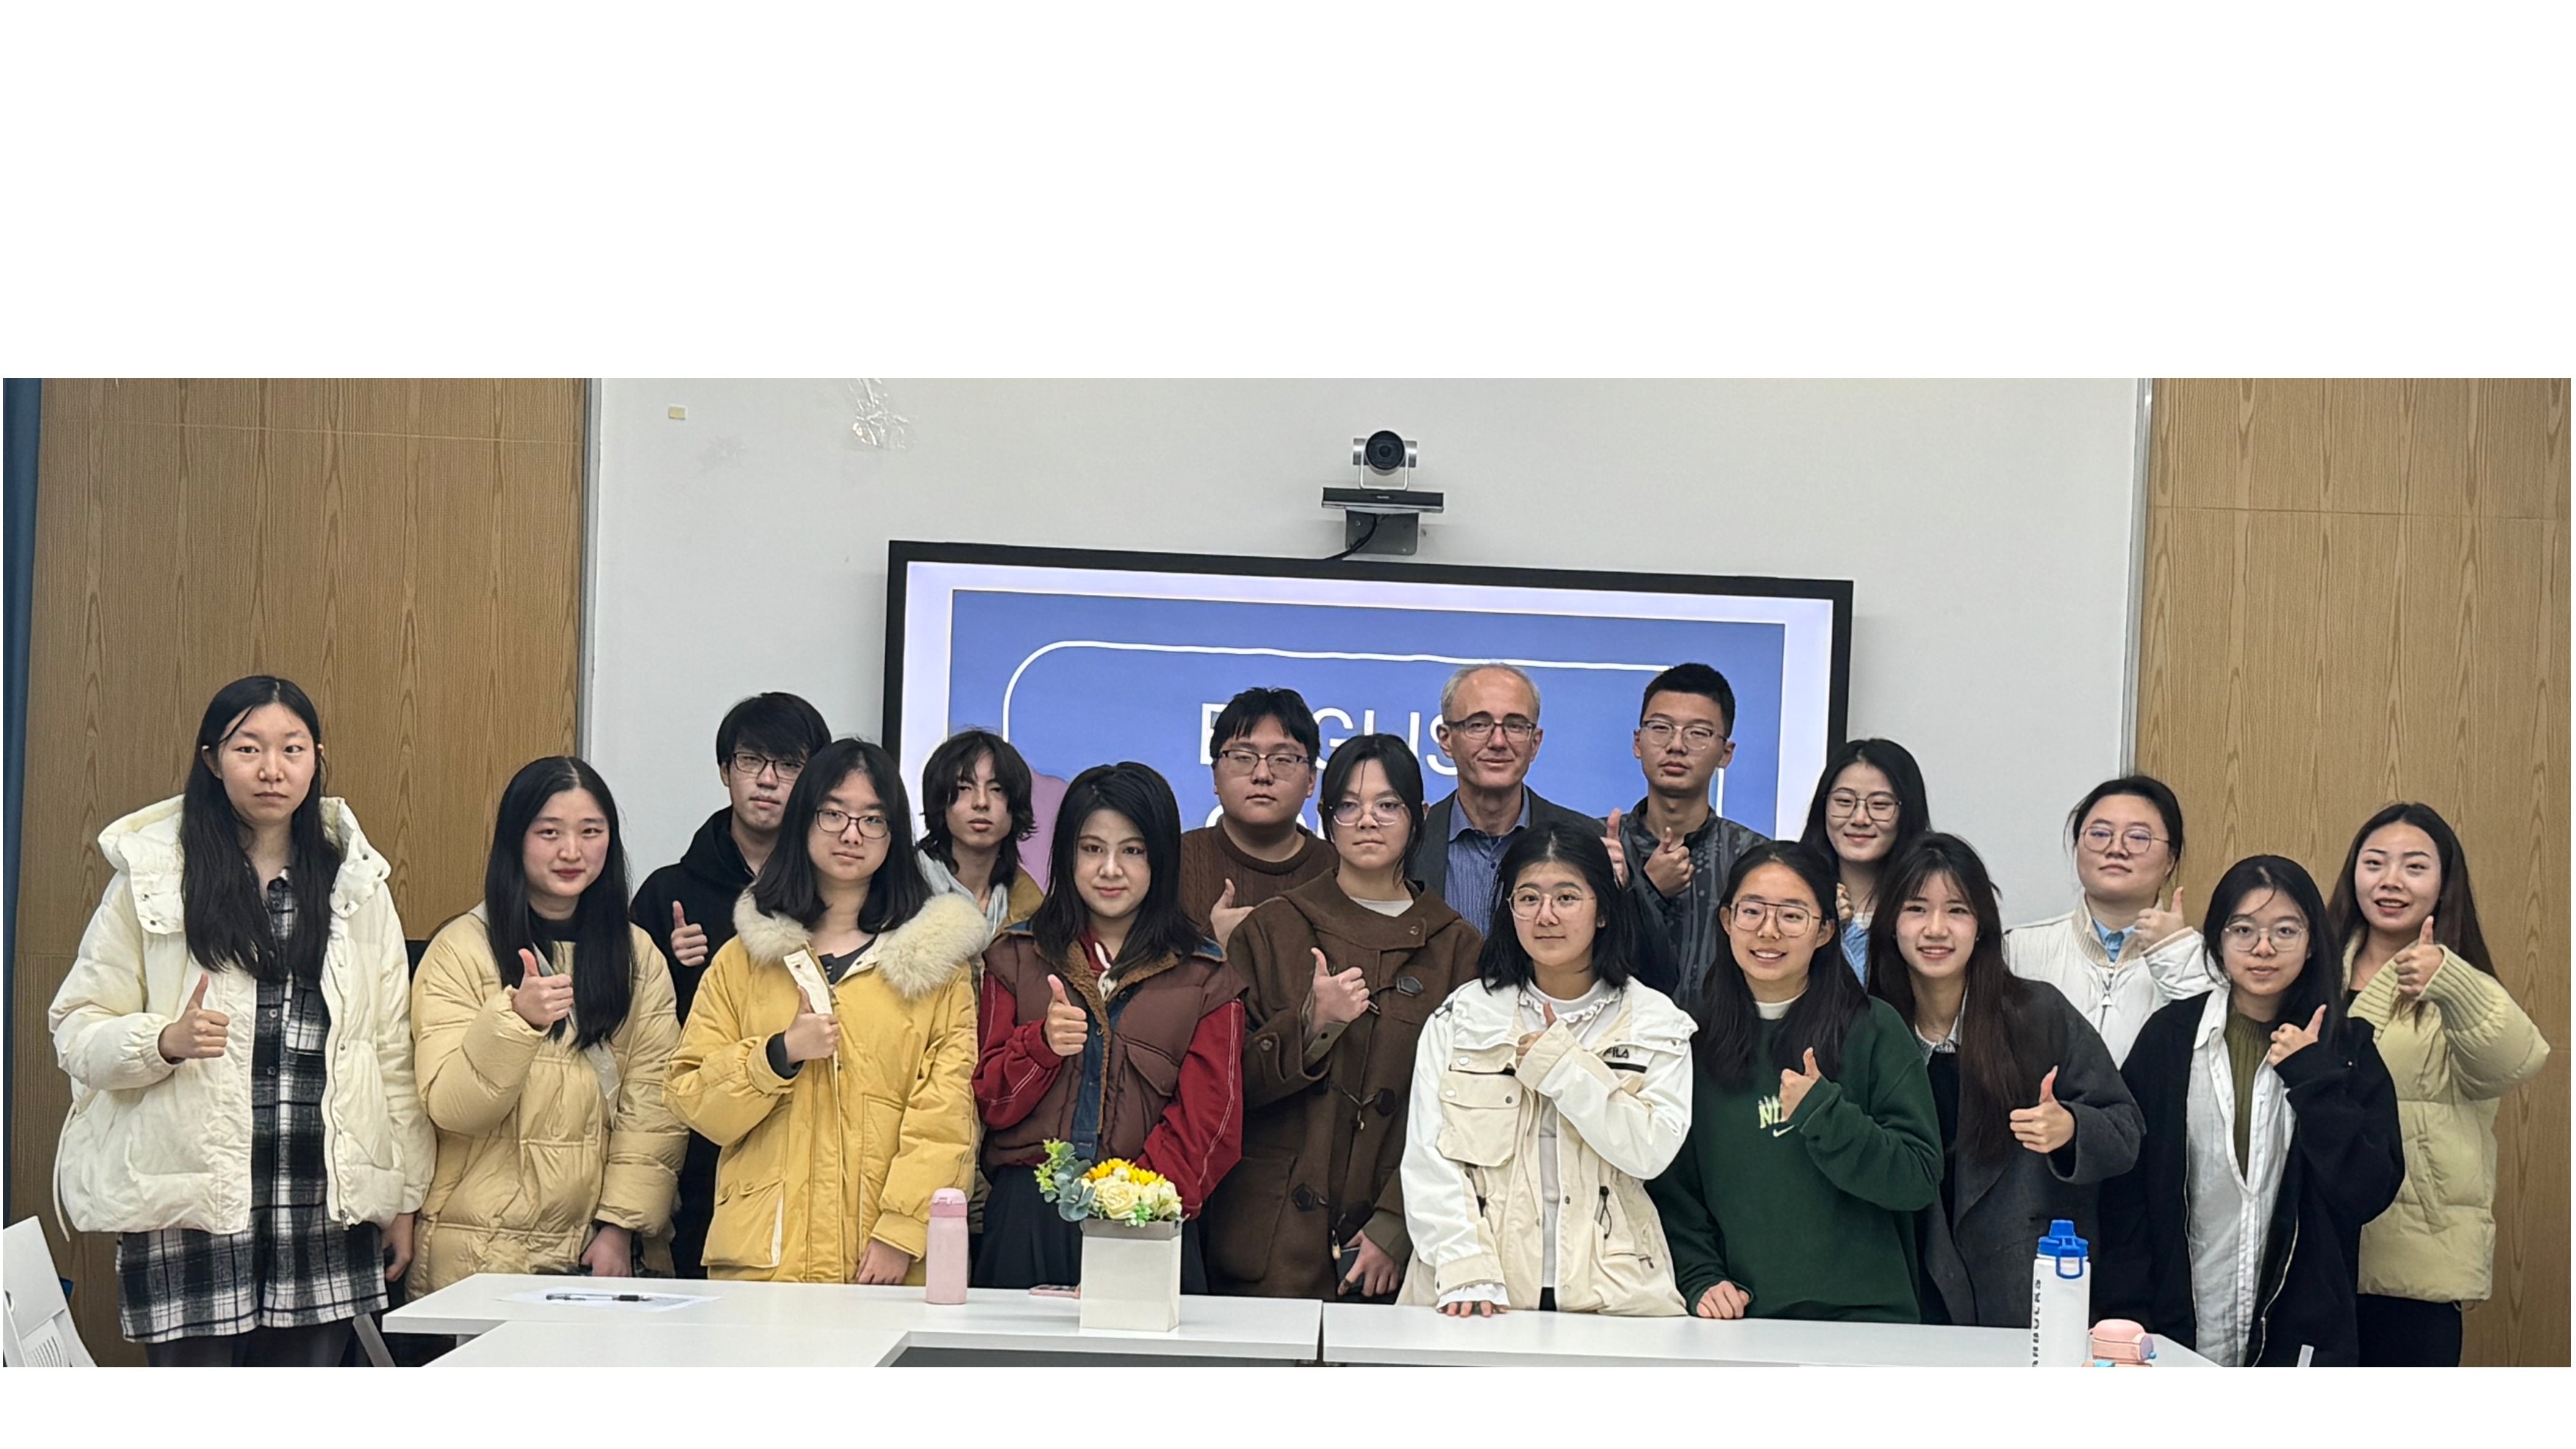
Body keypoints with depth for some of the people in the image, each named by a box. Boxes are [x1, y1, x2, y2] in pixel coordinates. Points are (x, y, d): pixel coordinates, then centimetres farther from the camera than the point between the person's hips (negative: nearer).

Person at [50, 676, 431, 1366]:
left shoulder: (356, 881, 11)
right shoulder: (150, 876, 3)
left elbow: (393, 1050, 12)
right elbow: (77, 1031, 2)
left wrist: (404, 1200, 10)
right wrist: (165, 1042, -18)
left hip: (327, 1209, 2)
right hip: (190, 1205, -2)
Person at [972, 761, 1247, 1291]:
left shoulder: (1204, 978, 7)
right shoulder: (1015, 956, 12)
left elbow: (1206, 1121, 1)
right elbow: (990, 1103, 9)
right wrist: (1042, 1045, -11)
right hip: (1027, 1221, 1)